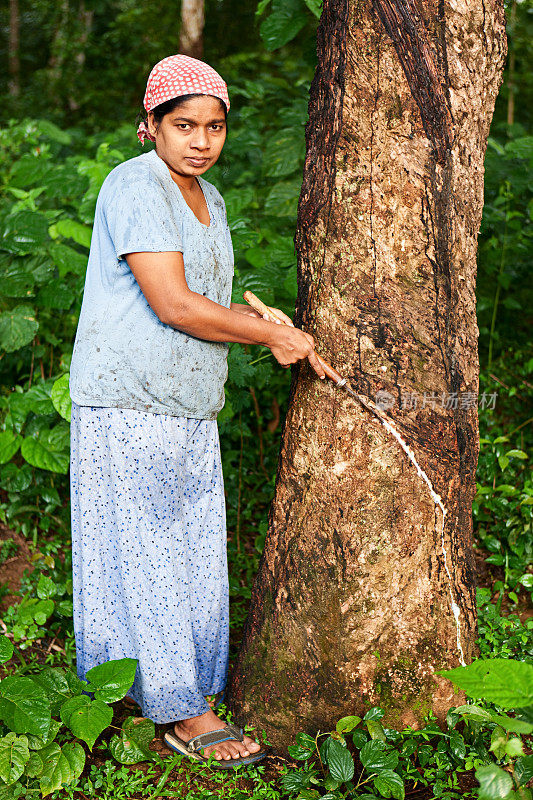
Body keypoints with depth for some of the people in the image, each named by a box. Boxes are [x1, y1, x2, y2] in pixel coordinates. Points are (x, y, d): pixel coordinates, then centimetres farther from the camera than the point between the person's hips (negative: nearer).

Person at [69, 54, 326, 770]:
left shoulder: (208, 198, 14)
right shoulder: (134, 187, -14)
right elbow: (173, 305, -21)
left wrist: (268, 327, 5)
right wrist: (271, 333, -12)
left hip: (191, 413, 9)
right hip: (128, 409, -8)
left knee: (194, 554, 13)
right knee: (146, 556, 0)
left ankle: (187, 689, 28)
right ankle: (182, 714, 9)